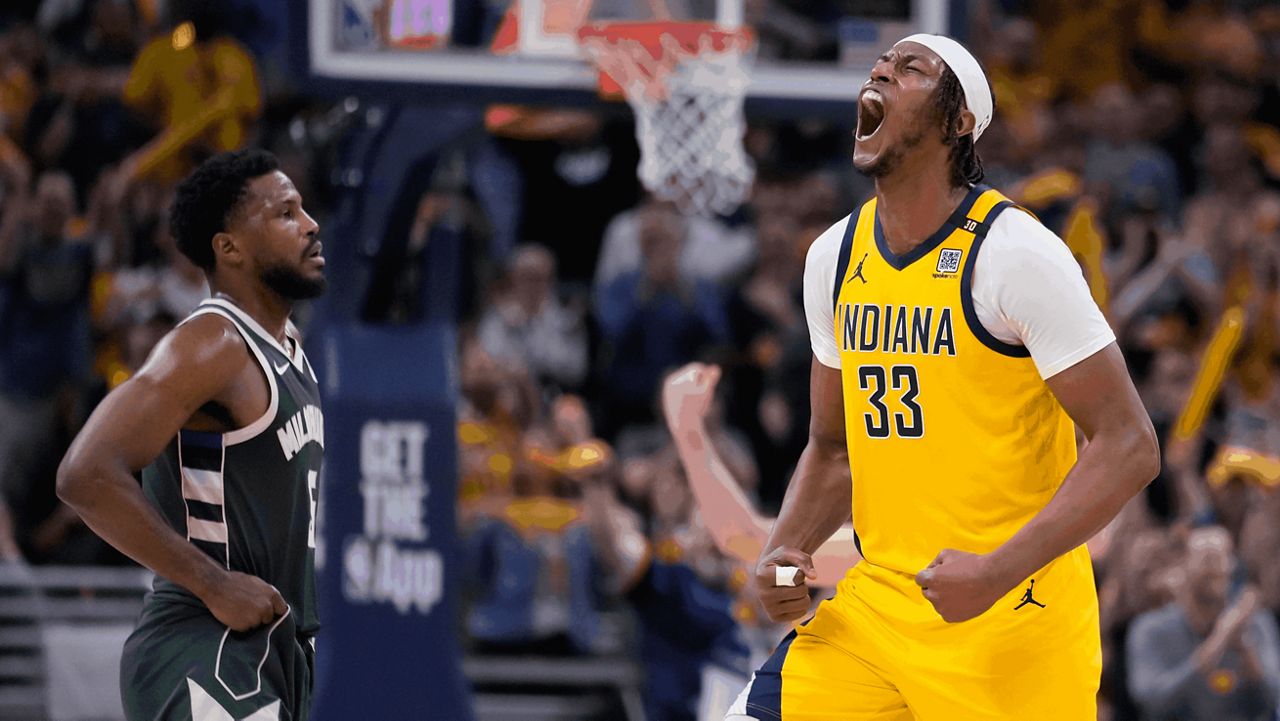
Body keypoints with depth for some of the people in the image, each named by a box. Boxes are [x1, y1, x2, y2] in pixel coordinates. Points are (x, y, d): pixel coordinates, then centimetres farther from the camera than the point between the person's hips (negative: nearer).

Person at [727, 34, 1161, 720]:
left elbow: (1128, 447, -15)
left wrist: (998, 572, -24)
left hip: (1011, 624, -6)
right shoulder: (835, 257, 8)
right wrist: (784, 551, 0)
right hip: (874, 606, 6)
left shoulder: (1013, 252, -13)